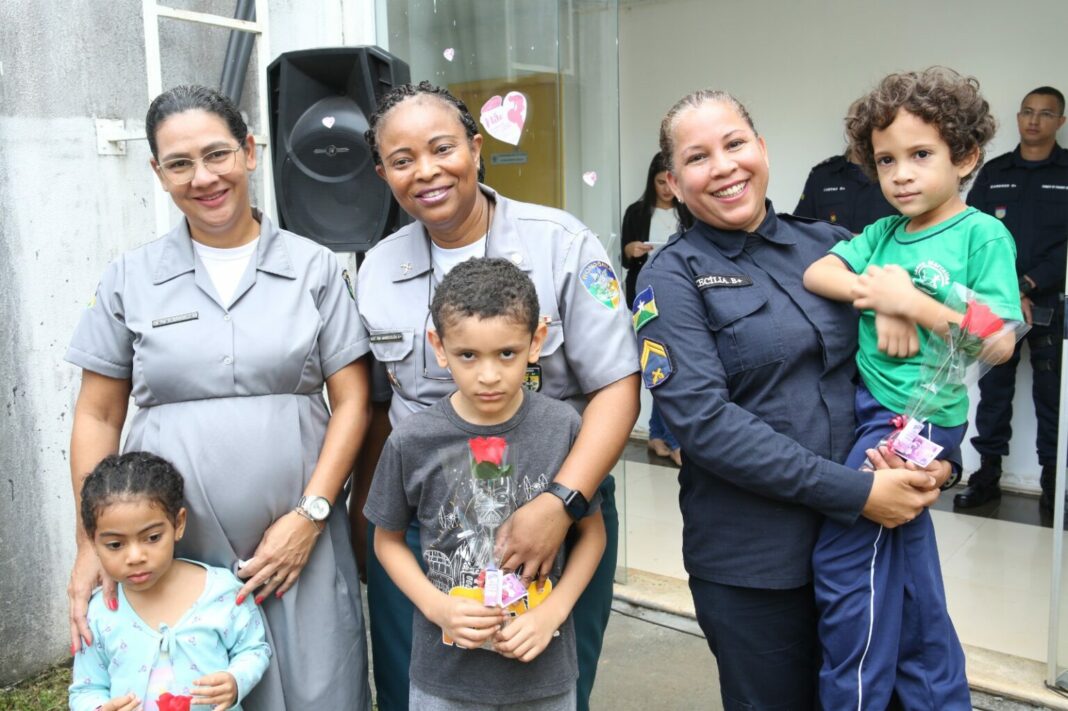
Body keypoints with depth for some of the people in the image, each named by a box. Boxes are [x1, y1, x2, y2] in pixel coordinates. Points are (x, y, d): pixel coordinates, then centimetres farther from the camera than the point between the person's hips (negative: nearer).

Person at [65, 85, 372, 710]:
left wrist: (310, 515, -9)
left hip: (298, 540, 0)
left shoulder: (314, 268, 2)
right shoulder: (131, 278, 5)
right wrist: (93, 544, 1)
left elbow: (352, 401, 0)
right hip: (168, 551, 1)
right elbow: (97, 417, 8)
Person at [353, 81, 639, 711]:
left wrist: (561, 504, -23)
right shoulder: (376, 270, 4)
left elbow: (617, 388, -12)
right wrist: (362, 506, 8)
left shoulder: (562, 244, -9)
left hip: (555, 523, -3)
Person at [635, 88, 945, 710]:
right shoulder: (674, 275, -7)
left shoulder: (829, 245, 4)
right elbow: (703, 419, -18)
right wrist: (856, 491, -20)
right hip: (752, 563, -4)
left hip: (861, 540, 4)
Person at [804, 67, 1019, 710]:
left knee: (843, 555, -6)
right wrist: (881, 300, -15)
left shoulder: (983, 235, -7)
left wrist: (911, 301, -17)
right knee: (909, 567, 15)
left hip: (920, 413, -6)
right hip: (867, 402, 6)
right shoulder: (883, 234, 10)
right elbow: (816, 272, -2)